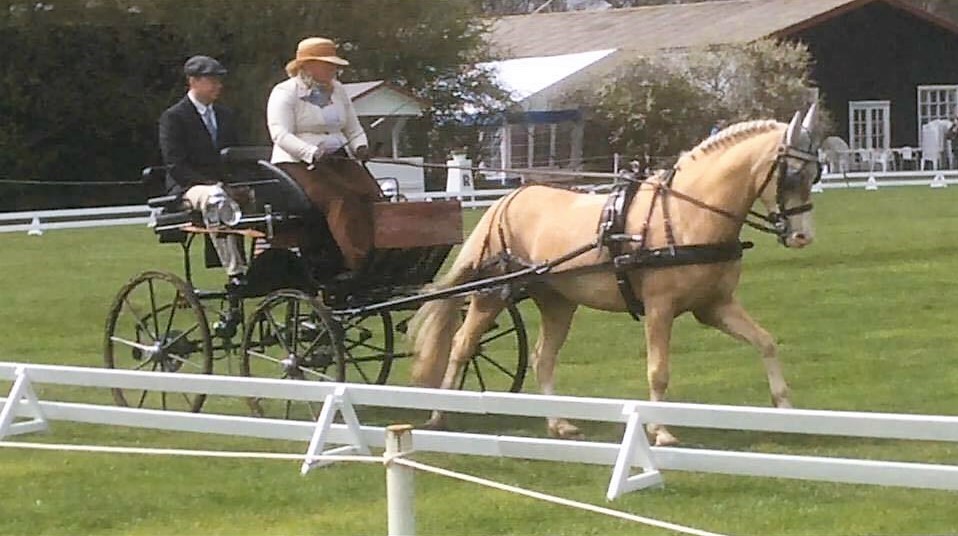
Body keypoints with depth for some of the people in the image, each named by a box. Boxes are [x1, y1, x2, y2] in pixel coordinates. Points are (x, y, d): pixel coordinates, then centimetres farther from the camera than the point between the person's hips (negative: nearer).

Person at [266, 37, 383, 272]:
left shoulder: (337, 90, 20)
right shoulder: (284, 93, -2)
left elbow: (353, 128, 25)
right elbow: (281, 135, -14)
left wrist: (360, 146, 0)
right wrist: (312, 153, -30)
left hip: (339, 159, 6)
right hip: (297, 163, -6)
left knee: (371, 195, -21)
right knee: (339, 199, -32)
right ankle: (357, 262, -37)